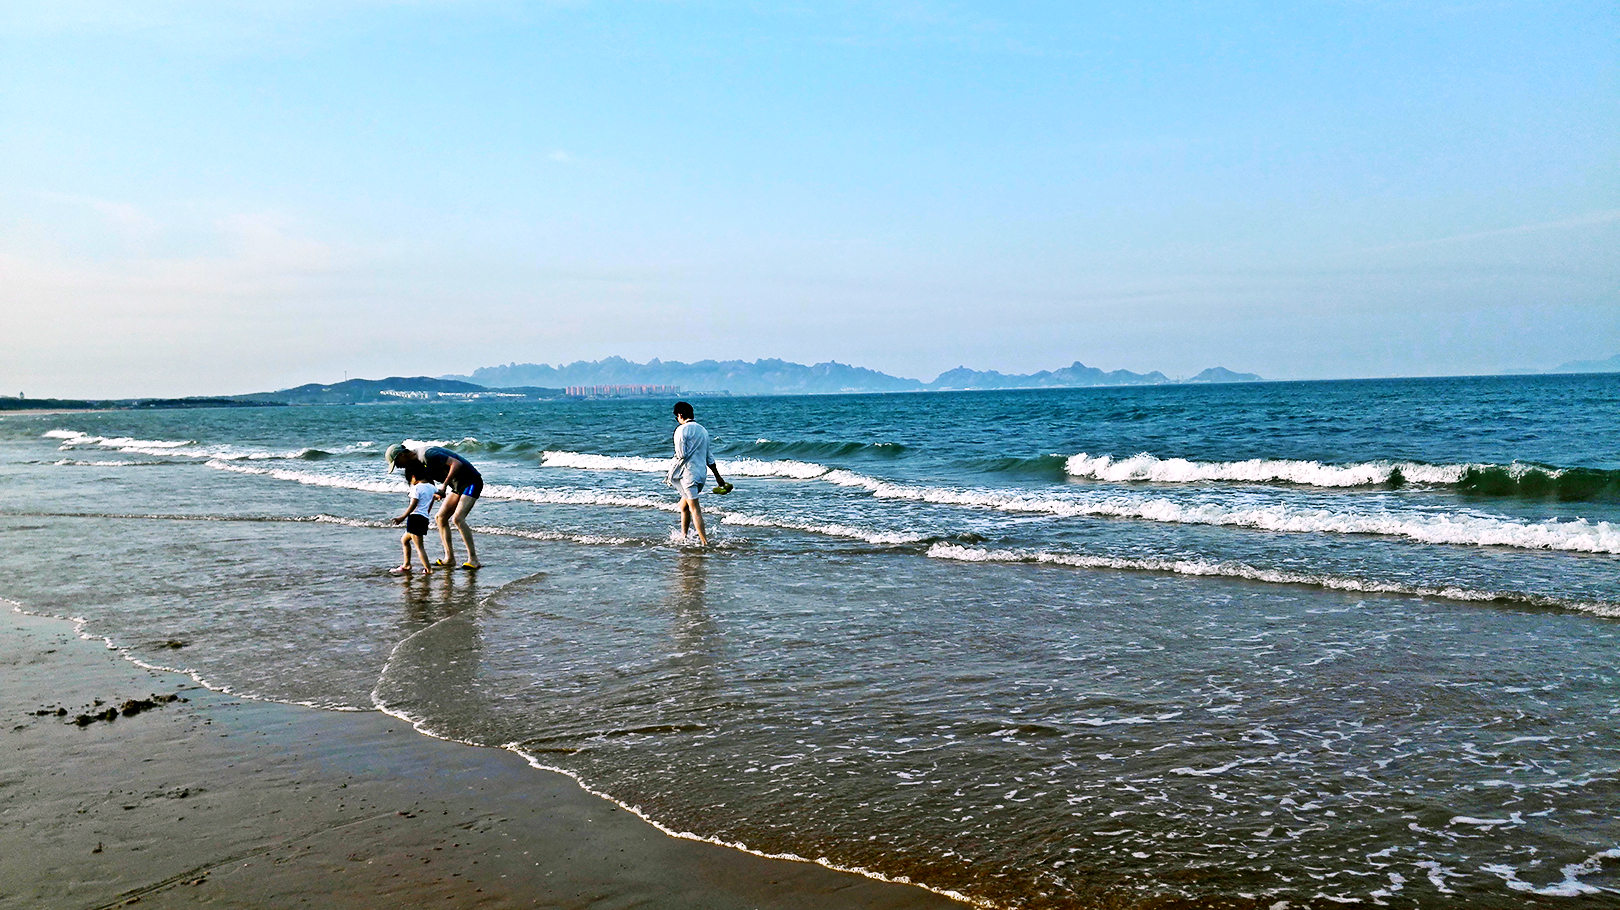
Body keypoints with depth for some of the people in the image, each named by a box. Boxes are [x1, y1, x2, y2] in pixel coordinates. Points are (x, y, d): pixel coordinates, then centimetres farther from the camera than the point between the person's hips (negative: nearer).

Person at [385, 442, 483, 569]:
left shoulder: (427, 454, -22)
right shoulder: (415, 465, 9)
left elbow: (456, 463, -29)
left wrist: (444, 485, -29)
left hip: (471, 482, -10)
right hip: (457, 486, 10)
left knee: (458, 518, -22)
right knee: (440, 518, 8)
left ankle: (473, 560, -21)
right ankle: (449, 558, 11)